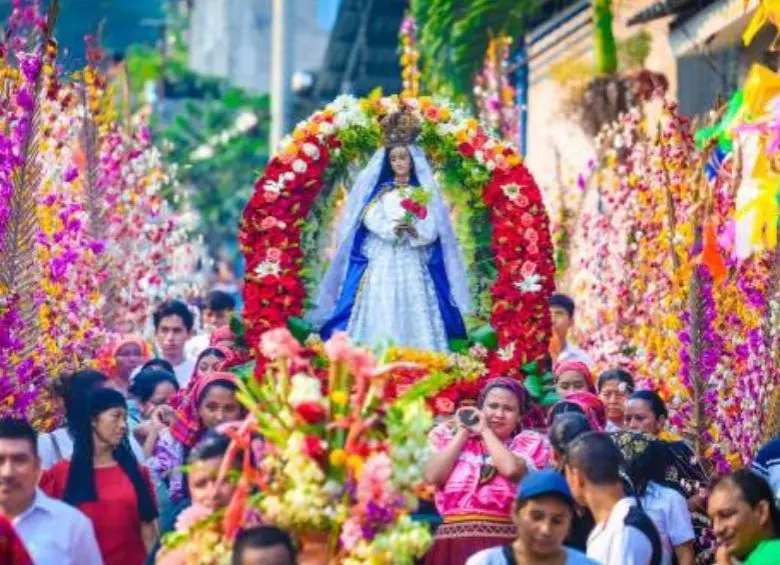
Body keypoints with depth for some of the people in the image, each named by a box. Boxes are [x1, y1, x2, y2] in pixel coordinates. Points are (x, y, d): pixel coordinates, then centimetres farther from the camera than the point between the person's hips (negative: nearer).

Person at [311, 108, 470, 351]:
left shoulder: (424, 192, 9)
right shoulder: (379, 191, 10)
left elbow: (432, 230, 0)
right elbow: (371, 219, -5)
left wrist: (414, 231, -20)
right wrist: (392, 229, -22)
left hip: (413, 264, 0)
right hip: (382, 262, 0)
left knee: (414, 312, -6)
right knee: (380, 312, -8)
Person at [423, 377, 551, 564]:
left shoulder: (529, 442, 9)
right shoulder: (455, 439, 16)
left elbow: (511, 469, -12)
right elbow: (432, 476, 1)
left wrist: (485, 430, 2)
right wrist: (463, 433, 7)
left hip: (503, 544, -2)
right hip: (453, 544, 2)